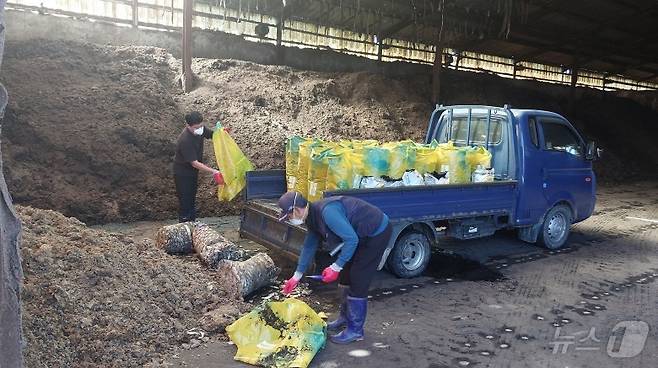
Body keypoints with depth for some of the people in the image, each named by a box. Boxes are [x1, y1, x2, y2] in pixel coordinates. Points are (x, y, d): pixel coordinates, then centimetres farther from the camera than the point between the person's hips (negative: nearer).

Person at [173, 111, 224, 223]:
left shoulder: (200, 129, -12)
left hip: (193, 171, 8)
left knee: (192, 198, 20)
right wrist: (213, 172, -39)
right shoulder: (185, 140, -34)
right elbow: (194, 163, -33)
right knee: (185, 201, 0)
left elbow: (212, 134, 6)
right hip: (182, 173, -8)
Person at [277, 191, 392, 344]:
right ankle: (345, 318, 32)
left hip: (377, 233, -10)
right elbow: (309, 246, 13)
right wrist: (297, 276, 17)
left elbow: (351, 239, -30)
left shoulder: (327, 212, -31)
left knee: (358, 282, -7)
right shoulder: (312, 218, 1)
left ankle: (355, 330, 7)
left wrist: (336, 267, -24)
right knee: (345, 276, 15)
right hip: (361, 236, 10)